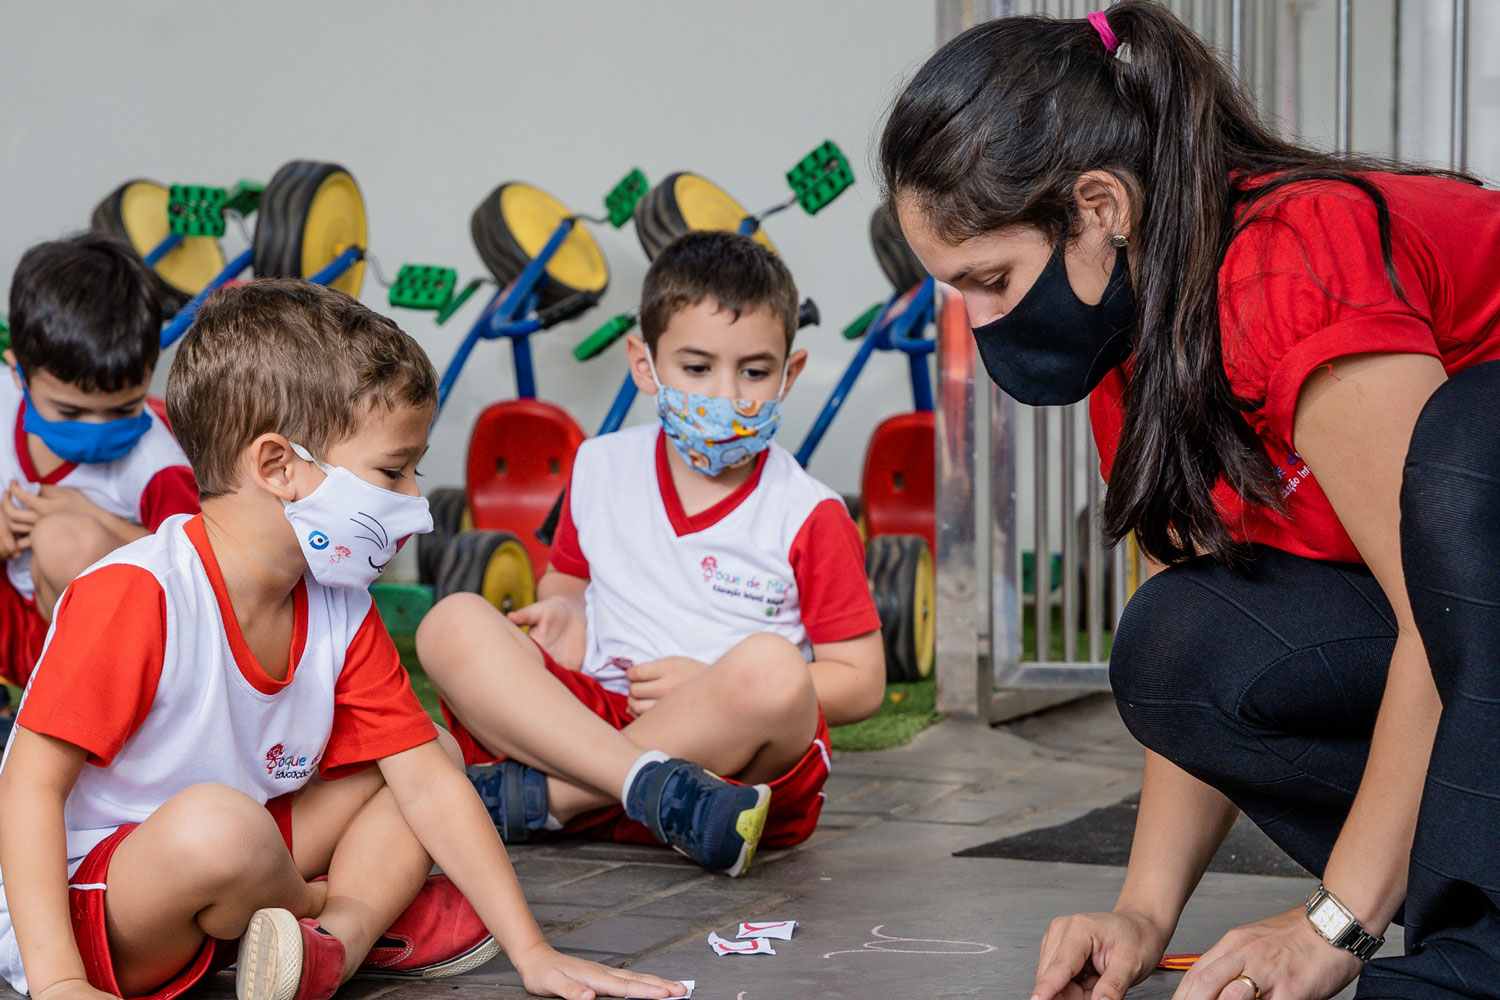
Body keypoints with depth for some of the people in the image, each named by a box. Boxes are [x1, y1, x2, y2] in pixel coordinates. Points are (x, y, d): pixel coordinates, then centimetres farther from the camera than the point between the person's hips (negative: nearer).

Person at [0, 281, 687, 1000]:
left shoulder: (341, 614, 0)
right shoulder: (137, 595, -23)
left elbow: (427, 781, 1)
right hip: (77, 897, -8)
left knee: (435, 751, 7)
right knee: (217, 825, -39)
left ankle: (336, 941, -15)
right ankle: (367, 906, -6)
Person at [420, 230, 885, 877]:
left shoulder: (809, 516, 0)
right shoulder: (601, 469, 12)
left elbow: (862, 683, -1)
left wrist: (711, 686, -11)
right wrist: (563, 607, 2)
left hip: (741, 756, -3)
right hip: (587, 717, 3)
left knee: (770, 667, -37)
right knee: (453, 623, -21)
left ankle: (534, 794, -27)